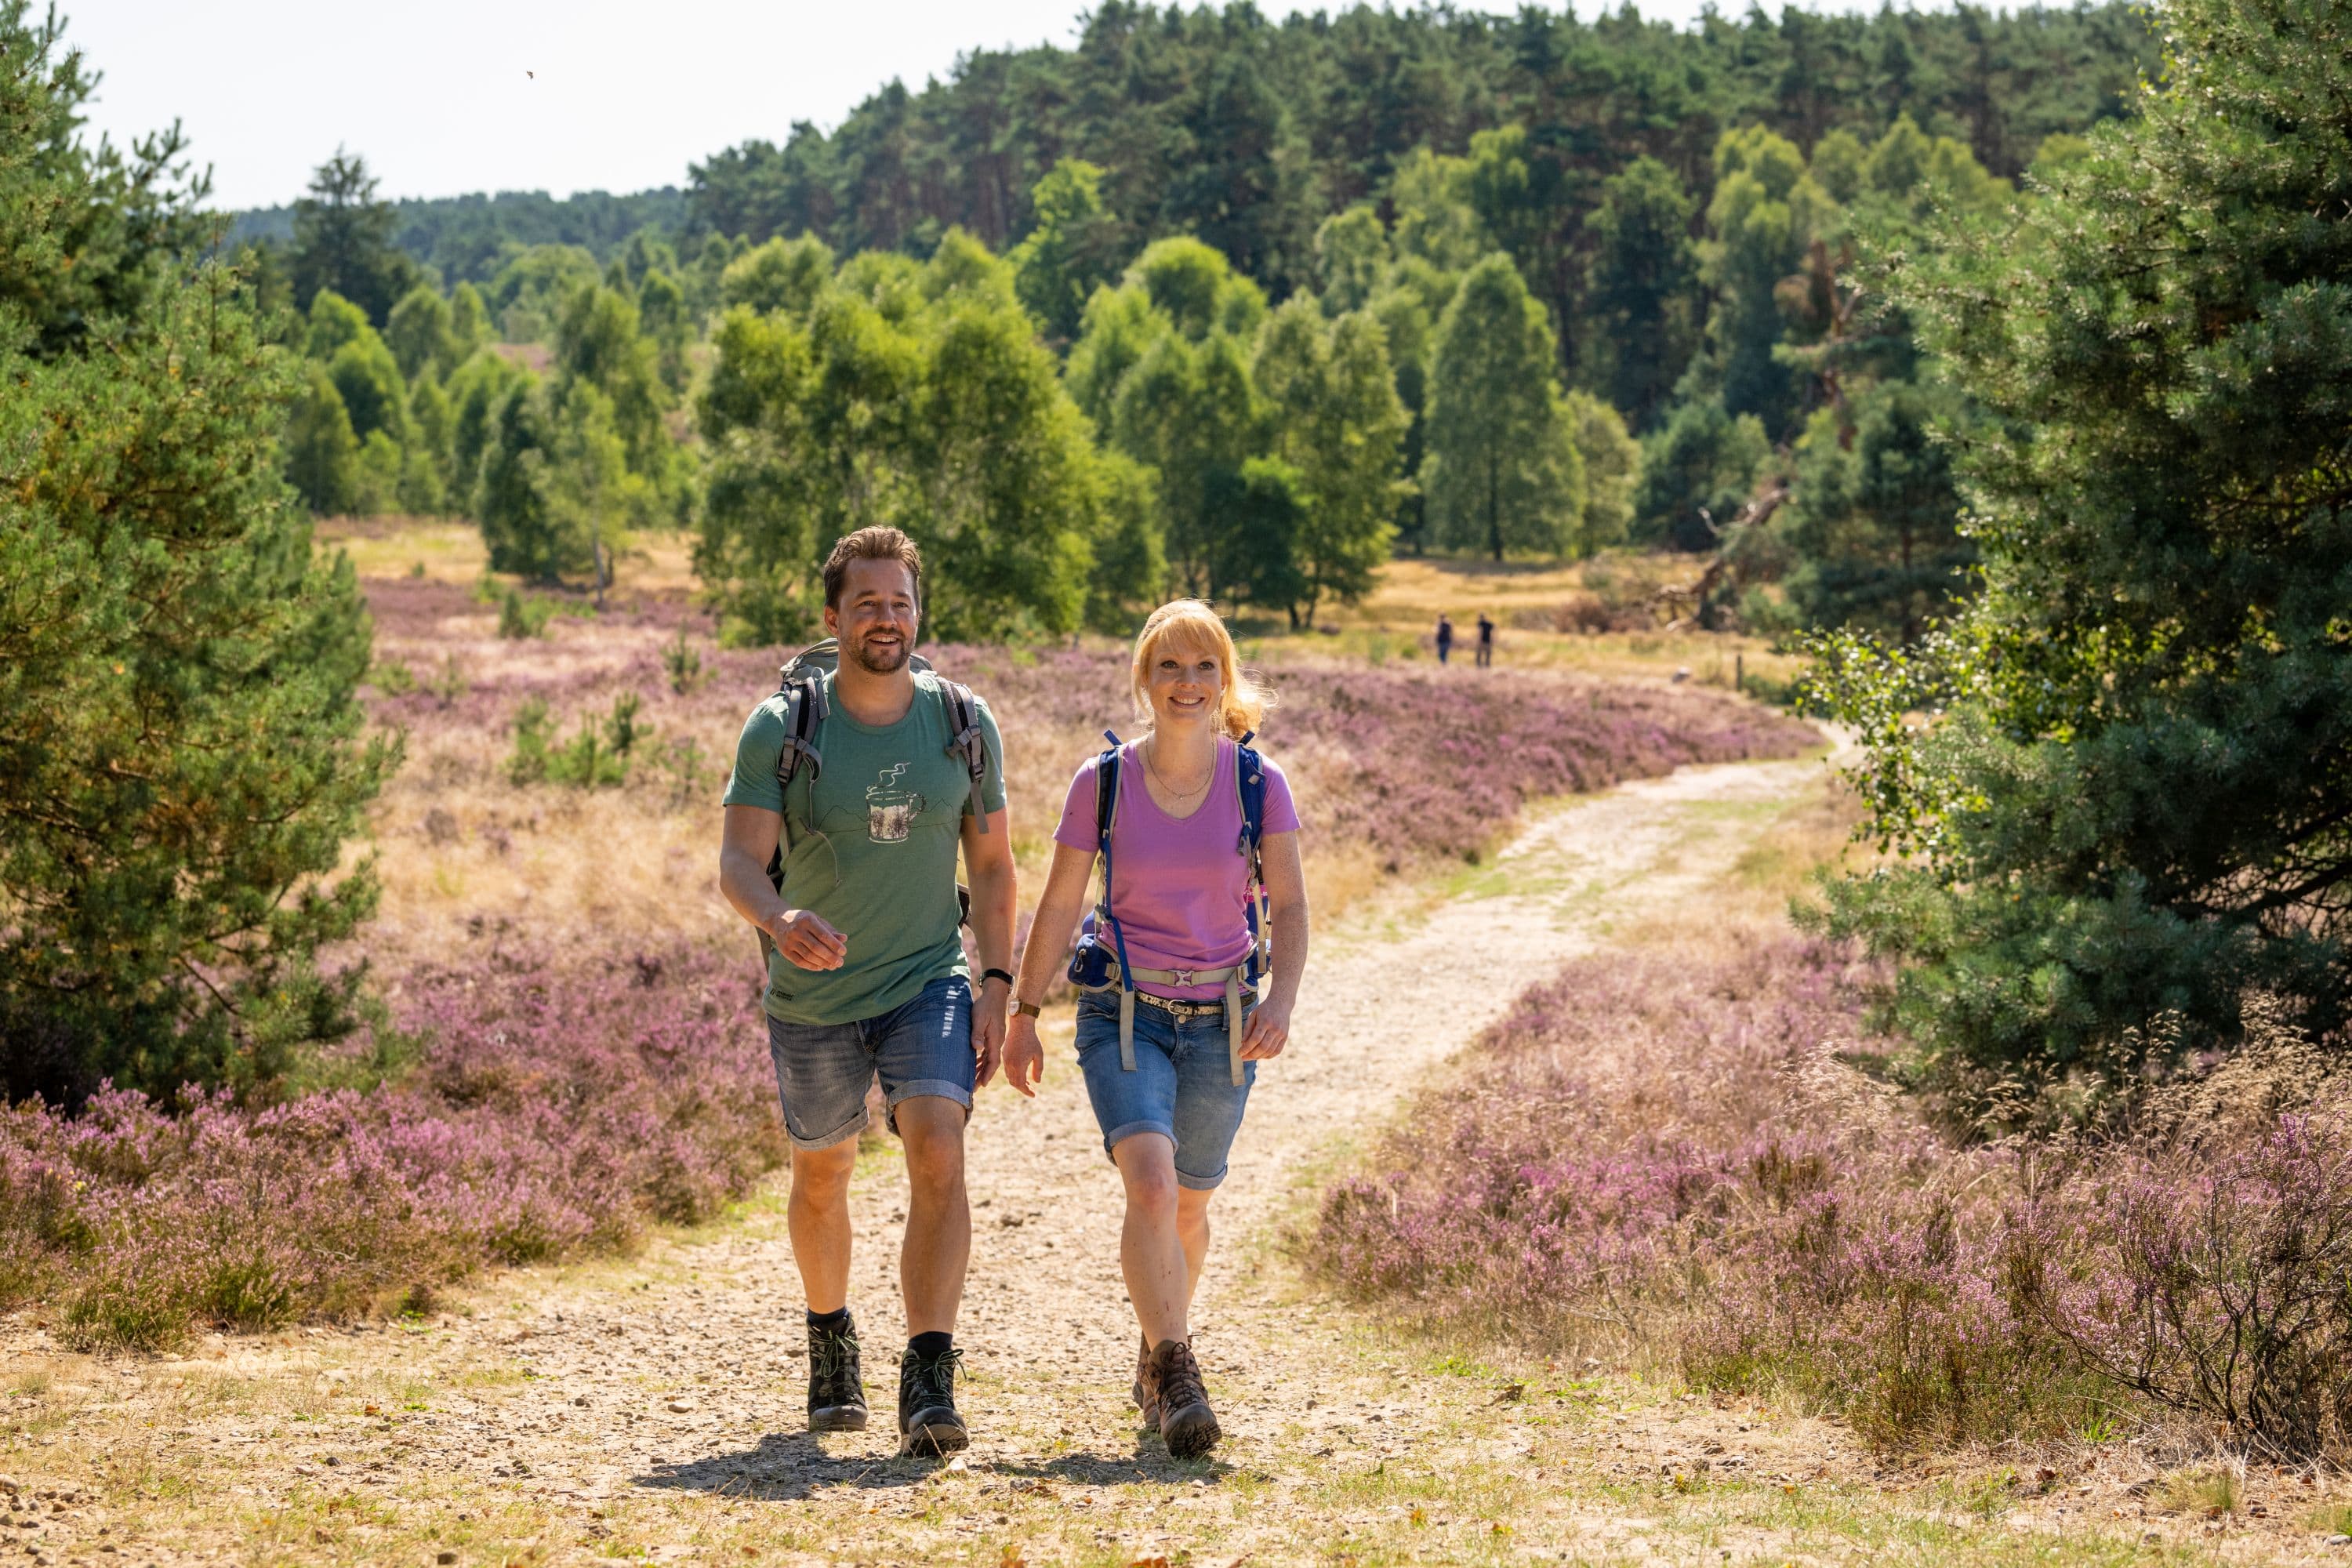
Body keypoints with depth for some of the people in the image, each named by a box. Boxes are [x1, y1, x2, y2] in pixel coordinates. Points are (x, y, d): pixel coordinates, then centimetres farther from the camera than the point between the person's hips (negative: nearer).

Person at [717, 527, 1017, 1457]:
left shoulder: (965, 725, -4)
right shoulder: (782, 728, -11)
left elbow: (991, 864, 5)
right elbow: (738, 862, -18)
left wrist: (997, 986, -2)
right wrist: (782, 919, -40)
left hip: (929, 981, 0)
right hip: (812, 998, 0)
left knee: (939, 1156, -22)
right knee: (821, 1179, 16)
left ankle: (929, 1381, -25)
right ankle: (831, 1342, 43)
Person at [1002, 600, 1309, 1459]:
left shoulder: (1258, 784, -4)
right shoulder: (1102, 782, -5)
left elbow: (1289, 908, -2)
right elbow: (1058, 908, 3)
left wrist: (1281, 1001, -18)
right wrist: (1023, 1014, 5)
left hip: (1221, 1023, 2)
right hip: (1126, 1016, -2)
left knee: (1188, 1205, 13)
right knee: (1150, 1184, -23)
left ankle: (1157, 1357, 36)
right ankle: (1174, 1374, -20)